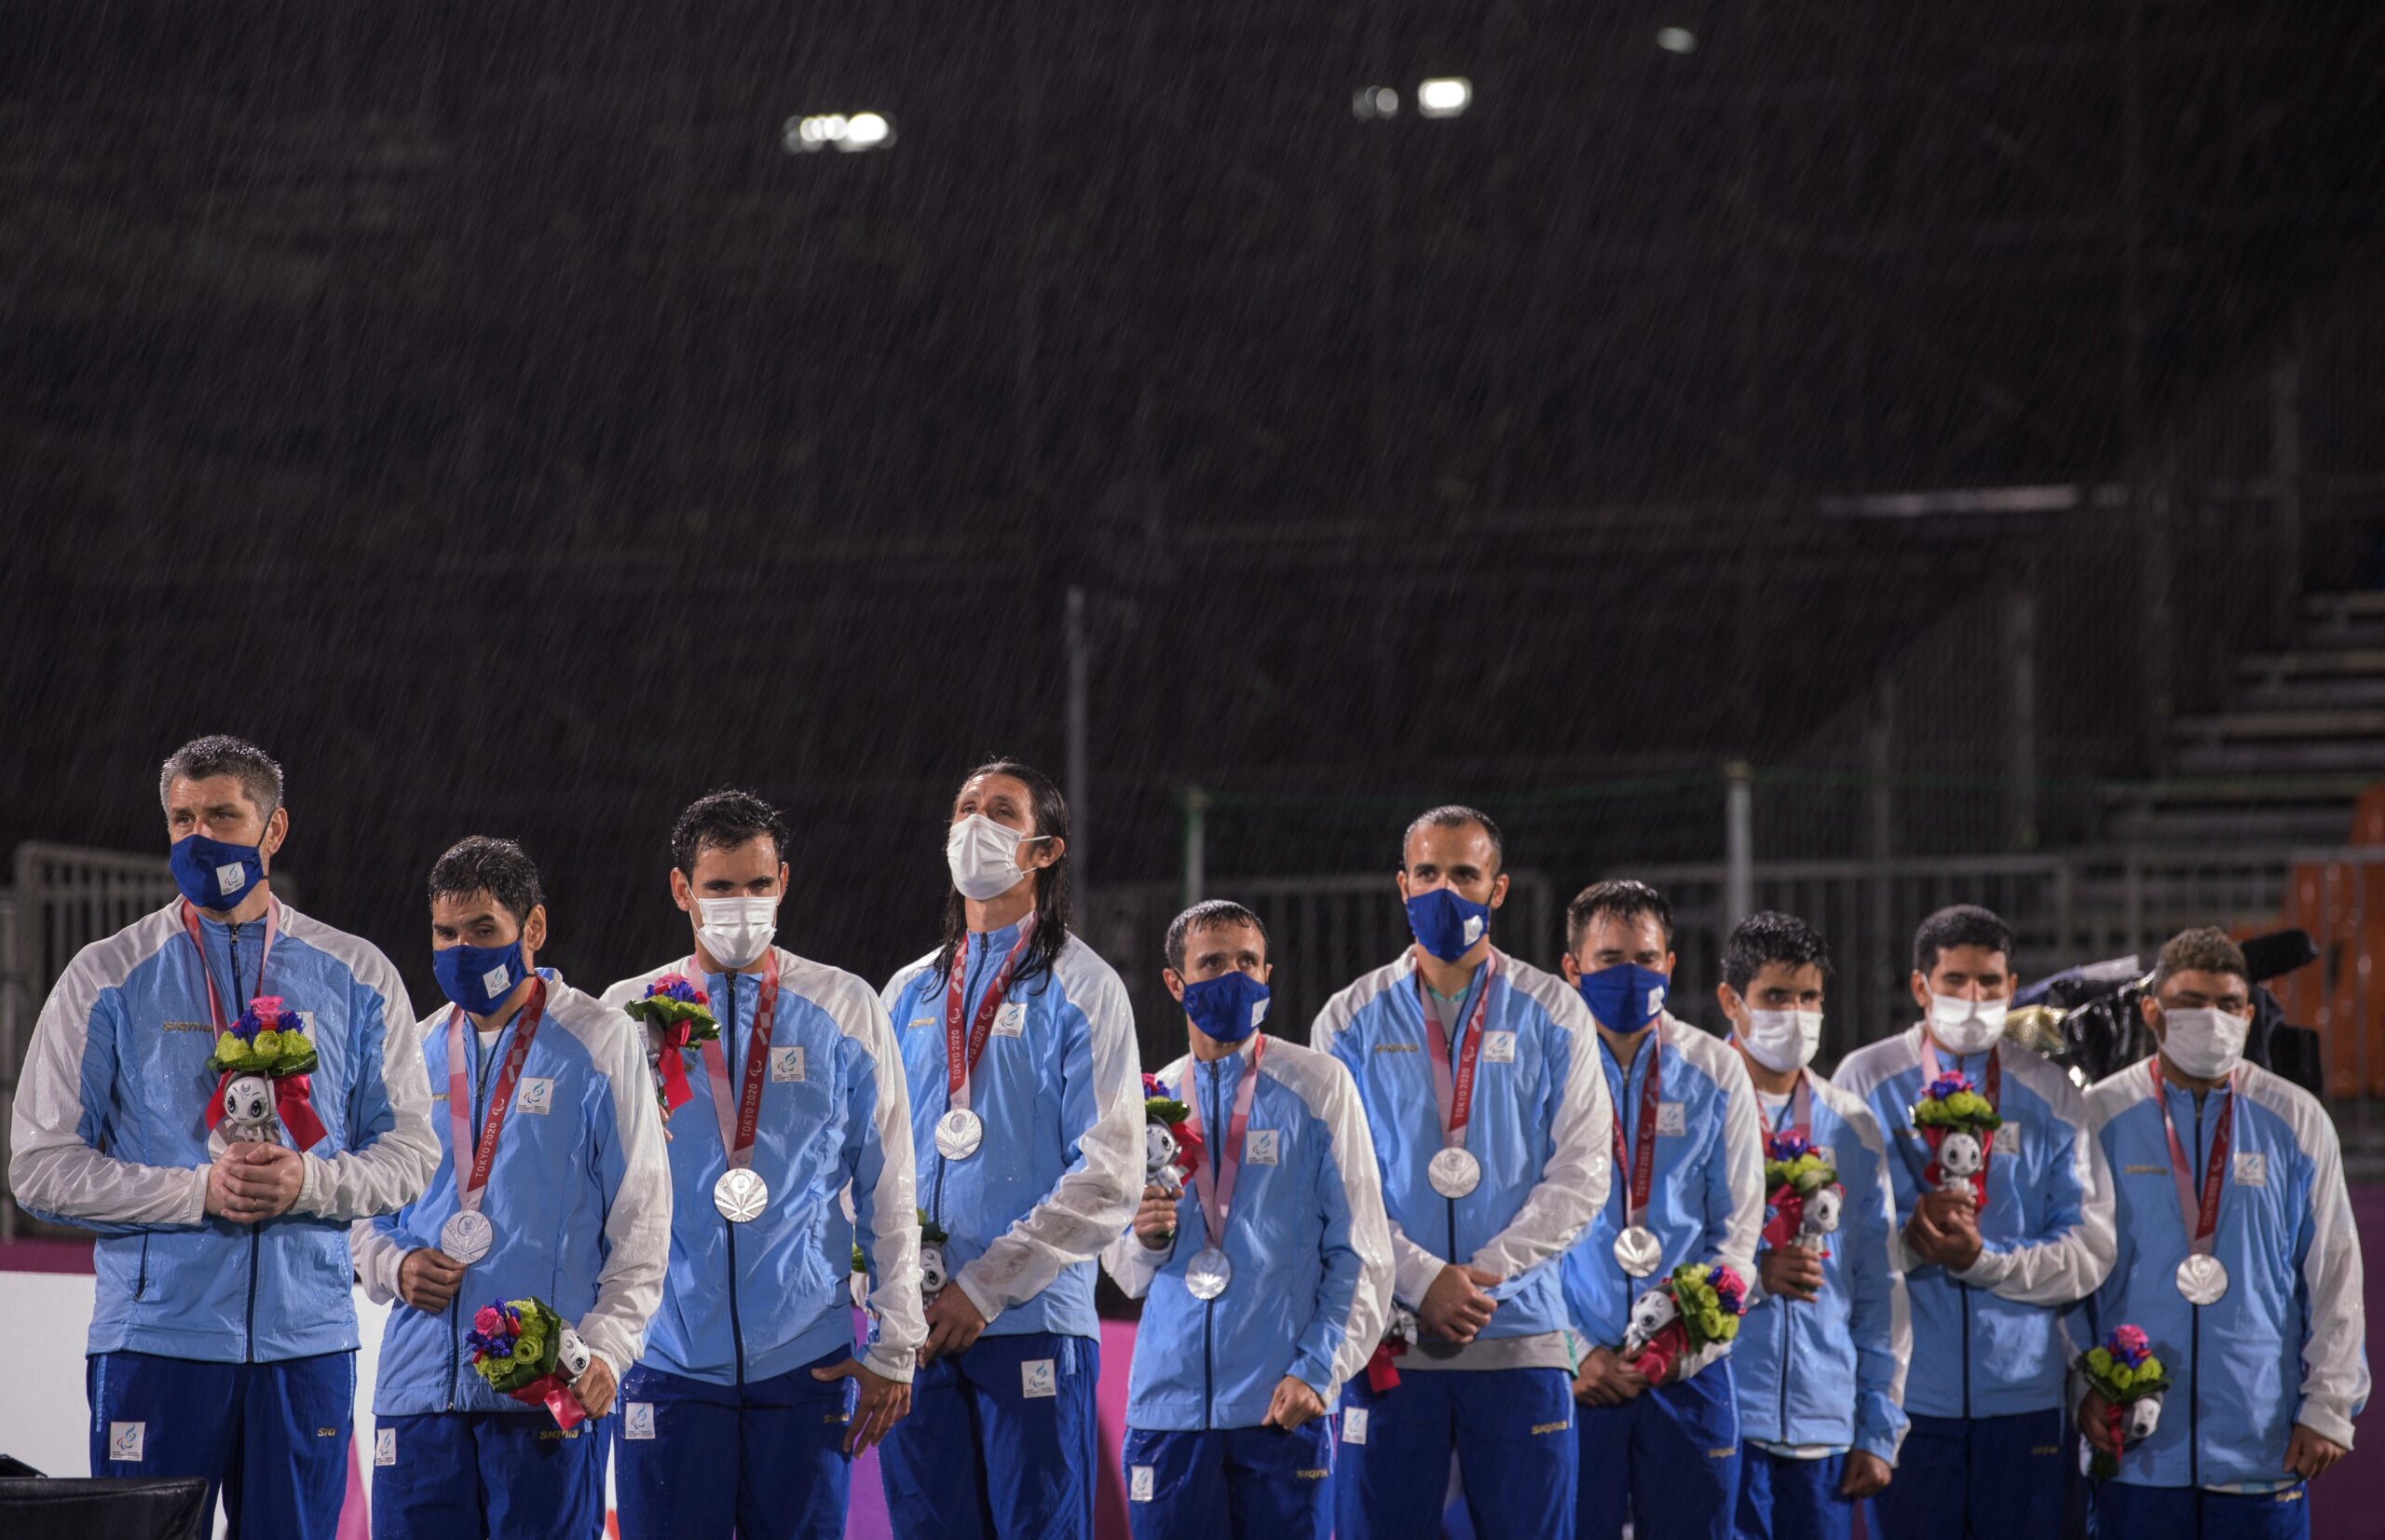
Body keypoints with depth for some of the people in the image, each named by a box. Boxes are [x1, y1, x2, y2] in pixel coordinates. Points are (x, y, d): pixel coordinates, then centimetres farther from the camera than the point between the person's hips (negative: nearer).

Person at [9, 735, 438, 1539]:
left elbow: (409, 1147, 9)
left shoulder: (355, 976, 9)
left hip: (306, 1340, 2)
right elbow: (42, 1166, -1)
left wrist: (311, 1183, -12)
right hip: (156, 1336, -2)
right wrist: (199, 1191, -13)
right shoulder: (107, 977, 3)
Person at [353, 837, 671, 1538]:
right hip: (418, 1387, 4)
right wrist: (394, 1264, -1)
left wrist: (605, 1350, -11)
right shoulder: (416, 1053, 15)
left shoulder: (599, 1044, 3)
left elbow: (642, 1217, 0)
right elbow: (366, 1202, 22)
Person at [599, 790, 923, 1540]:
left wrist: (894, 1349, 3)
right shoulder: (629, 1014, 6)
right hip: (669, 1359, 0)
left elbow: (889, 1193, 6)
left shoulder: (846, 1010, 6)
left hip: (807, 1364, 0)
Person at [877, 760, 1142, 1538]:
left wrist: (985, 1287, -12)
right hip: (915, 1328, 5)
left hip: (1032, 1322, -5)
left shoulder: (1080, 988, 2)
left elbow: (1108, 1176, -6)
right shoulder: (910, 995, 18)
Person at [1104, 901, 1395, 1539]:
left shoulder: (1317, 1086, 3)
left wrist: (1317, 1373, -9)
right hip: (1169, 1405, 3)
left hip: (1283, 1407, -3)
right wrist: (1144, 1239, -6)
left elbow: (1361, 1252, 0)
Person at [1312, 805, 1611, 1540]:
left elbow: (1581, 1171, 1)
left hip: (1520, 1337, 0)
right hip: (1388, 1339, 0)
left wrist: (1485, 1274, -10)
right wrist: (1423, 1280, -12)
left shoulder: (1552, 1014, 8)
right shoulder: (1351, 1020, 8)